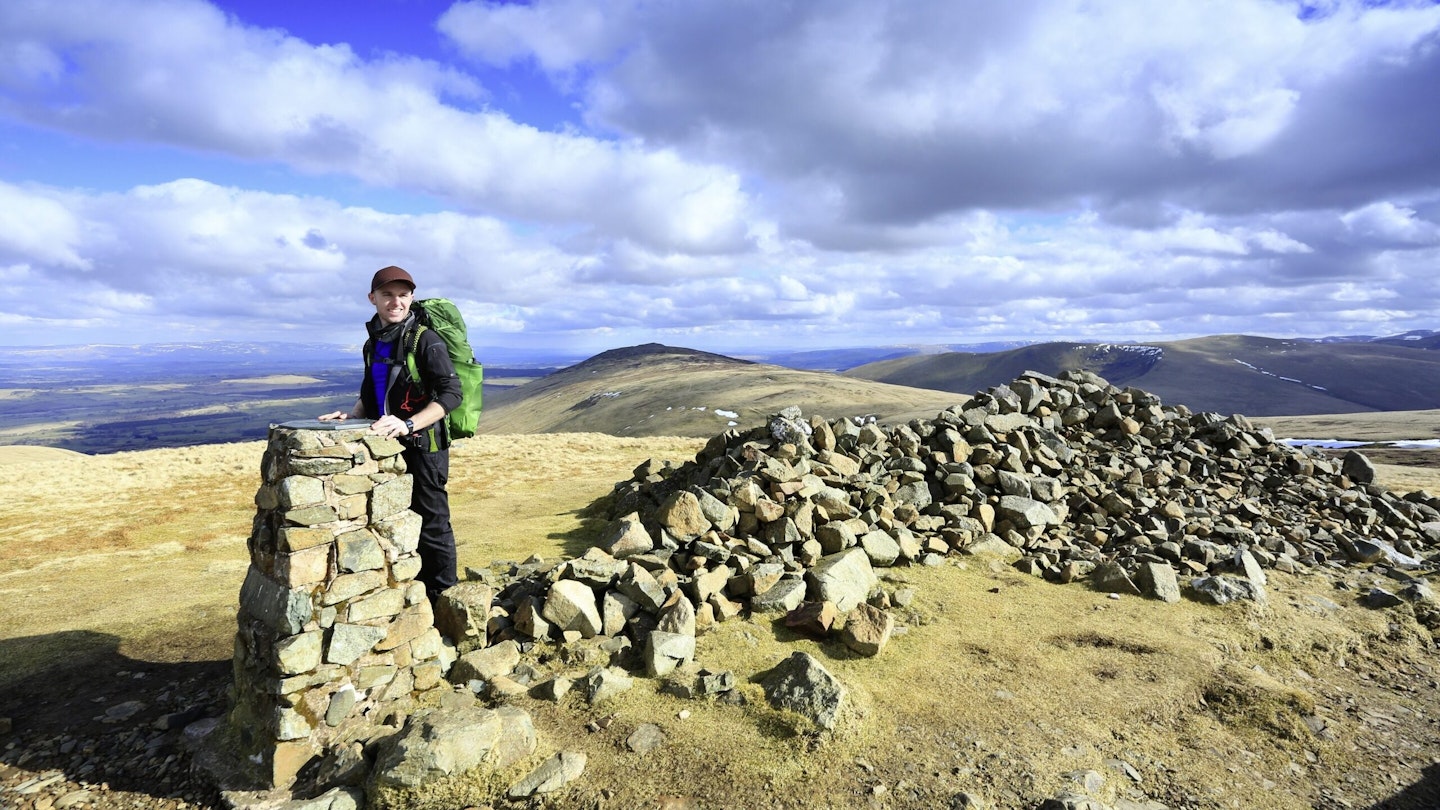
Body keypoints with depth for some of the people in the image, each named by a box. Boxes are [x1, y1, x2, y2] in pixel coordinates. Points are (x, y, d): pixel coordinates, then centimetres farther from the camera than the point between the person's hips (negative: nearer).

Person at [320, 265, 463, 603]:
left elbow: (451, 394, -22)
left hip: (424, 446, -8)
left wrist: (408, 424, -30)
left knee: (431, 525, 0)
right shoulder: (374, 342, 10)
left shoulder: (425, 340, -13)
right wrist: (351, 416, 3)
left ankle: (441, 601, 14)